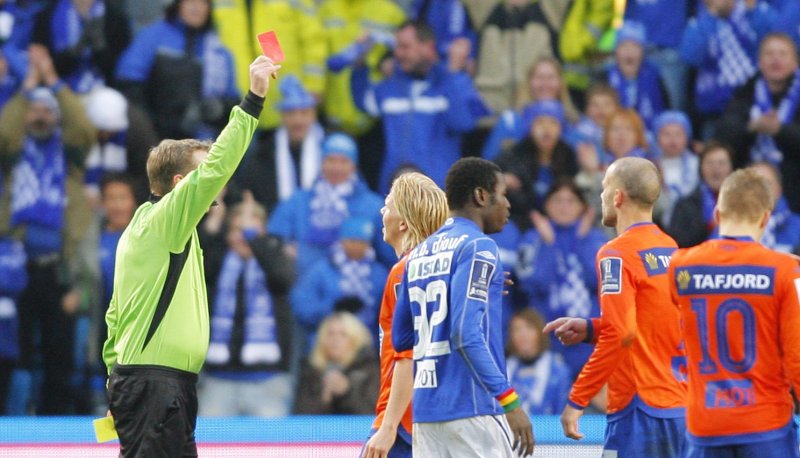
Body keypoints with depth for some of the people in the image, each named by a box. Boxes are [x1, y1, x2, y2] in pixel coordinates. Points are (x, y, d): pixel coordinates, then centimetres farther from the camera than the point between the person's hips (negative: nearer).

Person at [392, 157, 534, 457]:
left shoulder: (419, 255, 16)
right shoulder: (478, 248, -7)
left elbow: (400, 339, 21)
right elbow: (466, 334, -18)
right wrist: (509, 401, -18)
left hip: (424, 410, 8)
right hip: (472, 409, -8)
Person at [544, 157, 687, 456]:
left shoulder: (617, 254, -11)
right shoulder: (671, 249, 11)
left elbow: (620, 334, -20)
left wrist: (577, 400, -15)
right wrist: (591, 328, 17)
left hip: (641, 409, -8)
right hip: (679, 406, 8)